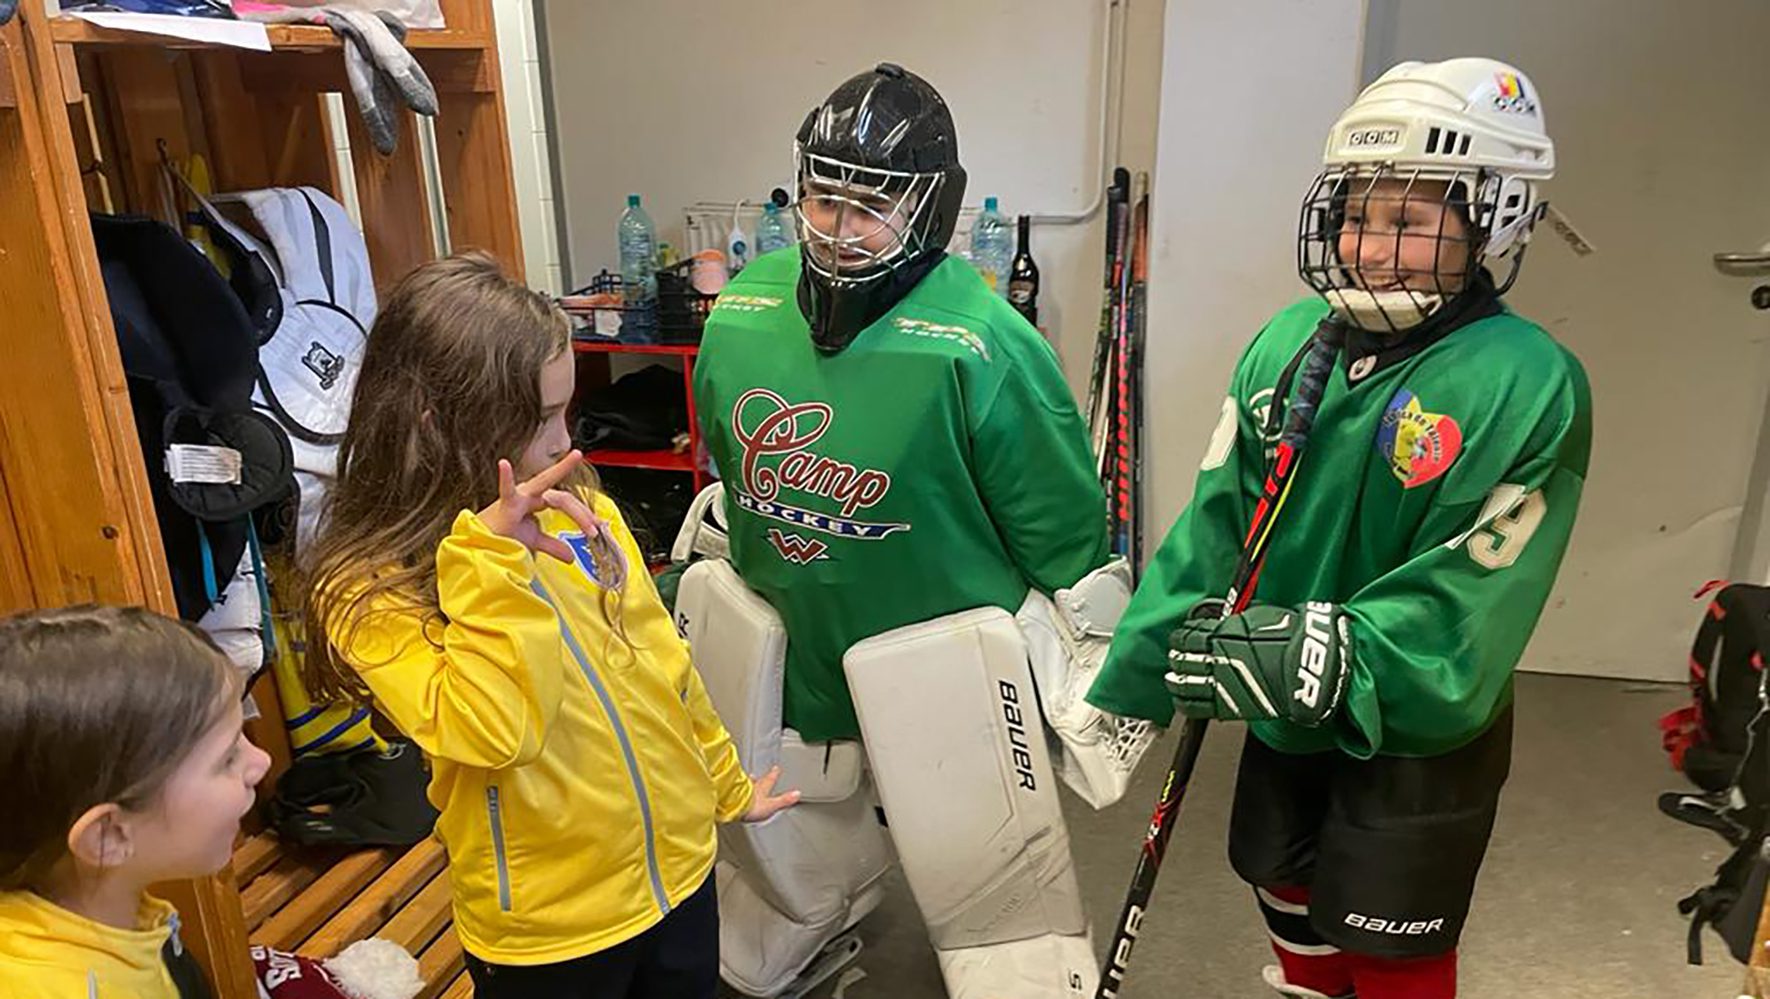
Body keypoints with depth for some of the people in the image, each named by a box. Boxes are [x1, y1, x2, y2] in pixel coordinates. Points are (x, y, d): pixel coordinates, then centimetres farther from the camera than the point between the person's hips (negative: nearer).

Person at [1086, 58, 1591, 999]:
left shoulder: (1528, 386, -22)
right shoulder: (1286, 344, -8)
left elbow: (1465, 606, -22)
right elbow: (1213, 528, -6)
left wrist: (1326, 661, -34)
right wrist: (1127, 687, -7)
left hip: (1417, 737, -5)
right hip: (1283, 717, 5)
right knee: (1286, 892, 26)